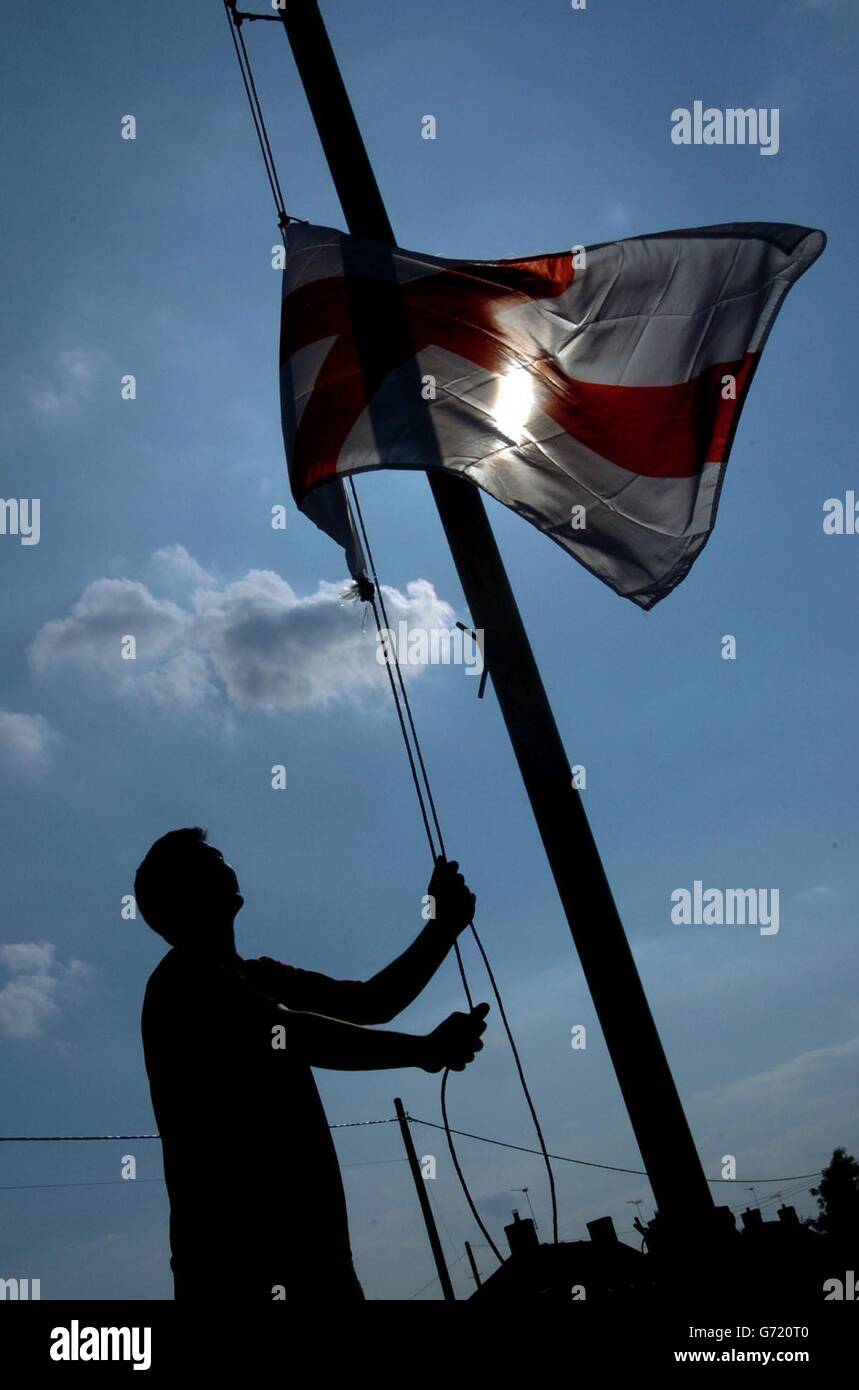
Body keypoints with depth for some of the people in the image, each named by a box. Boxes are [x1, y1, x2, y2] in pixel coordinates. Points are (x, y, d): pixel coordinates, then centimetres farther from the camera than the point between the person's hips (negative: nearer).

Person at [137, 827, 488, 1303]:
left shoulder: (258, 977, 20)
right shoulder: (183, 982, -8)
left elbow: (372, 1001, 18)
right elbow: (297, 1037, -21)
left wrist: (443, 927, 6)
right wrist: (423, 1050, -20)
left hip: (307, 1241, 8)